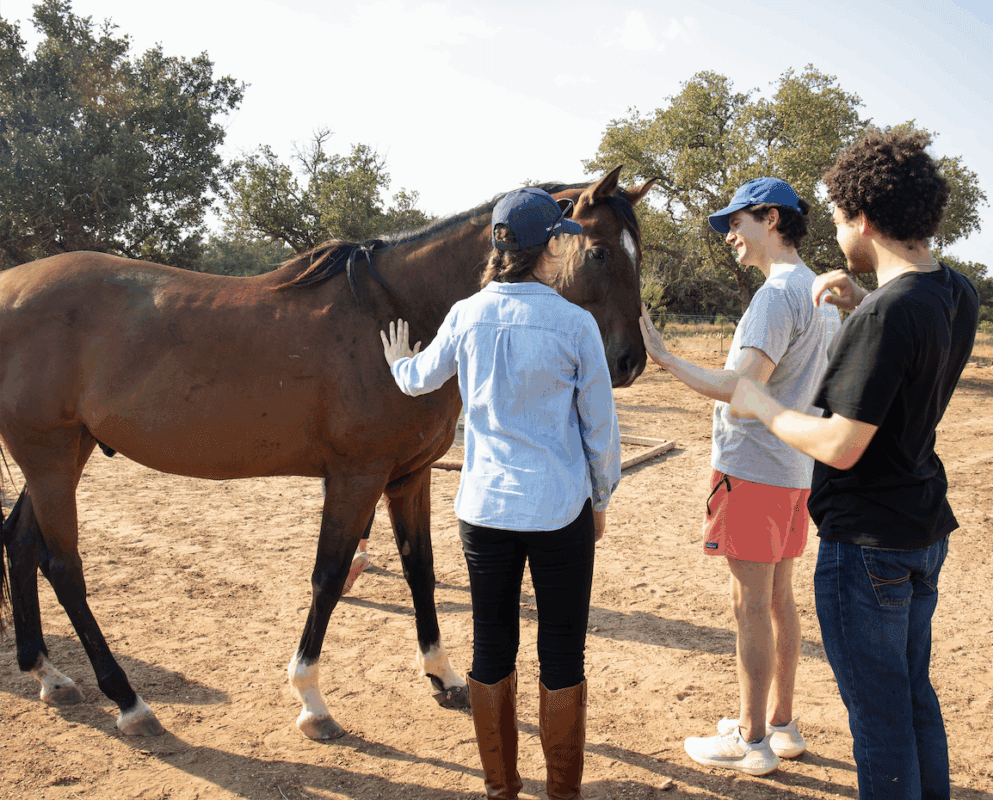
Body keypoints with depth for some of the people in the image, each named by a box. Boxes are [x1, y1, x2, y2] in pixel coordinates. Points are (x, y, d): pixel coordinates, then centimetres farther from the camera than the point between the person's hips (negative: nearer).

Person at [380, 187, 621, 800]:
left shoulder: (467, 316, -2)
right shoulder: (576, 323, -11)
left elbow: (421, 380, 16)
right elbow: (601, 426, -5)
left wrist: (398, 362, 39)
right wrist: (602, 499, 10)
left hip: (485, 507, 3)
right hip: (561, 508, -3)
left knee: (492, 653, 14)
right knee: (562, 656, 11)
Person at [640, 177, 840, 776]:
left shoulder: (777, 294, -17)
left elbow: (741, 387, -26)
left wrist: (664, 358, -20)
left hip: (754, 470, -10)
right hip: (795, 471, 10)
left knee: (752, 604, 0)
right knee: (780, 598, 16)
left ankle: (752, 741, 12)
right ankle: (781, 724, 28)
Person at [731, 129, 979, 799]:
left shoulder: (887, 313, -25)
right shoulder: (959, 294, 2)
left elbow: (840, 446, -24)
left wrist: (763, 407, -9)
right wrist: (861, 303, 8)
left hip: (868, 544, -9)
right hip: (926, 529, 9)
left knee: (879, 714, 6)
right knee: (915, 693, 23)